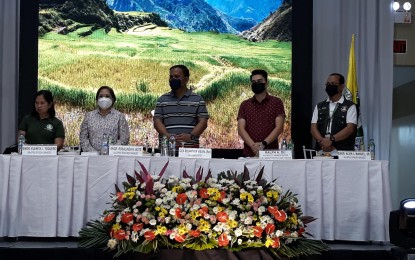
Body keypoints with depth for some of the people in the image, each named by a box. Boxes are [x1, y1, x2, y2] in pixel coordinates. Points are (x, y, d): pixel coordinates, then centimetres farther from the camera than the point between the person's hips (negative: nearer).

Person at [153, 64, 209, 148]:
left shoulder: (197, 99, 10)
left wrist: (191, 136, -14)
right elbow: (157, 121, 8)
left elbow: (203, 122, 4)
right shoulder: (162, 99, 15)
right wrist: (167, 136, -11)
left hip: (190, 147, -1)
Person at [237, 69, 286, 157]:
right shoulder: (244, 105, 10)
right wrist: (253, 145, -16)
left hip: (271, 153, -1)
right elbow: (241, 129, 0)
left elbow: (279, 127, -4)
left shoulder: (276, 102, 5)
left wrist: (264, 143, -17)